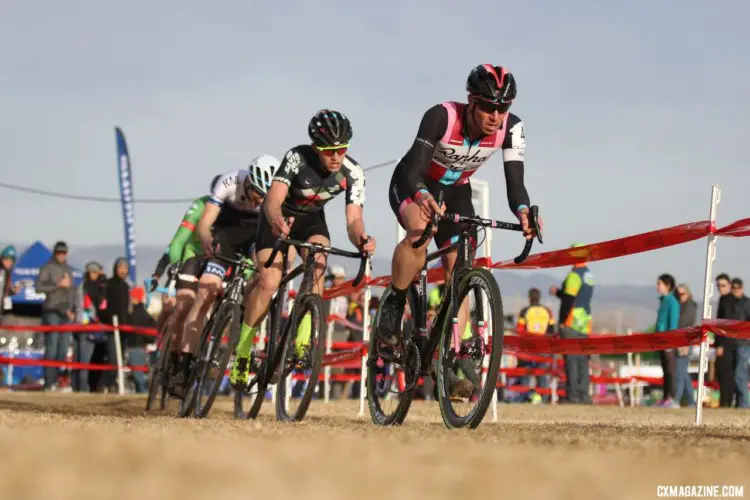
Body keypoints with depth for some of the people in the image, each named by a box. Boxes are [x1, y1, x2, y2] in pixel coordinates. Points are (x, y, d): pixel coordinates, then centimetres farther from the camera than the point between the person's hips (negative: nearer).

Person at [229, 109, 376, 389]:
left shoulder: (353, 173, -23)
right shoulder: (298, 158, -31)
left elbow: (353, 218, -29)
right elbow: (273, 201, -39)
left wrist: (361, 239, -53)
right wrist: (277, 222, -63)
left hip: (312, 219, 3)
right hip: (279, 219, -3)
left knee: (318, 260, -30)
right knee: (269, 282, -20)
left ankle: (303, 338, -26)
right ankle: (242, 352, -4)